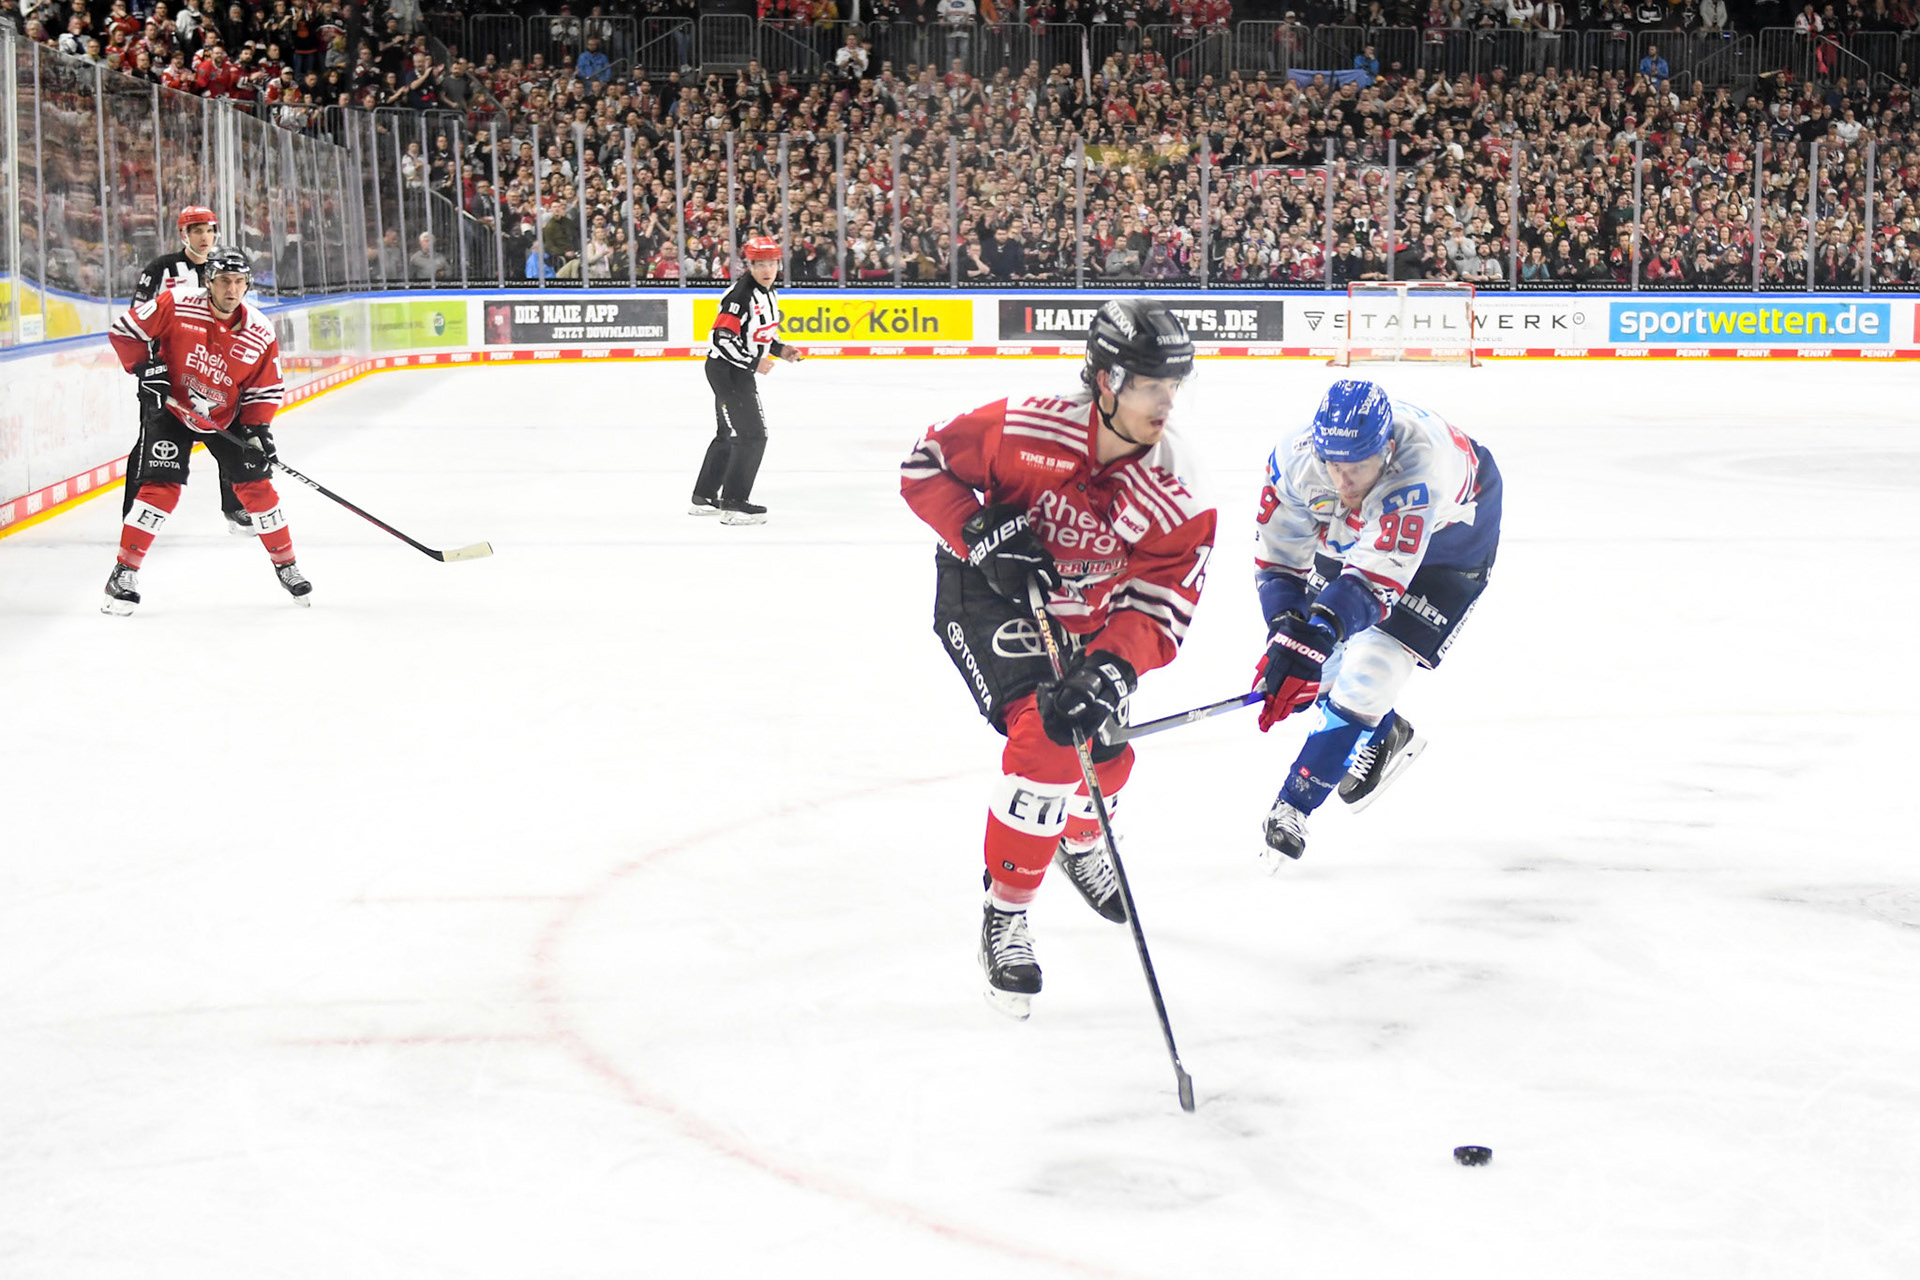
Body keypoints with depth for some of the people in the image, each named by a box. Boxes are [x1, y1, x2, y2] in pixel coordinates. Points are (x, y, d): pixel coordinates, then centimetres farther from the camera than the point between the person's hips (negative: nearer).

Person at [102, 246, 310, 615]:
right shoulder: (176, 307, -21)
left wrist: (258, 429, -15)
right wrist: (144, 366, -20)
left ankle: (286, 563, 18)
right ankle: (125, 571, -7)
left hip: (227, 418, 3)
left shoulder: (260, 334, -12)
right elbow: (125, 329, -11)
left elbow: (265, 388, -3)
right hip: (170, 408, -3)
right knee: (161, 488, -15)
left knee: (256, 485, 1)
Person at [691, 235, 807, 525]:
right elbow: (721, 338, -26)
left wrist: (780, 349, 8)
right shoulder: (740, 295, -22)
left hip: (740, 372, 10)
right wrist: (754, 362, -23)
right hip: (725, 370, -10)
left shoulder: (768, 294, 9)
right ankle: (733, 504, -10)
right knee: (752, 436, -13)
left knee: (728, 435, 20)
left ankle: (704, 497, 31)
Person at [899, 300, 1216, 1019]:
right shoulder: (1023, 431, -30)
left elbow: (1156, 607, -23)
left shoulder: (1174, 494, -21)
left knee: (1104, 748, 15)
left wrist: (1110, 669, -40)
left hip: (1082, 616, 5)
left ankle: (1081, 843, 55)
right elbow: (926, 468, -16)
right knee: (1044, 737, -24)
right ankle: (1005, 916, -11)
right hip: (986, 596, -5)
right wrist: (985, 536, -29)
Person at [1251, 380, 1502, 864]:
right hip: (1352, 530, 5)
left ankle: (1294, 807, -7)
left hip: (1447, 534, -5)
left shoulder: (1421, 463, -46)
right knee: (1324, 660, 6)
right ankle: (1383, 737, 36)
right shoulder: (1296, 459, -31)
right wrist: (1288, 633, -36)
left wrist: (1318, 631, -61)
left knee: (1371, 666, -16)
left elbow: (1379, 574, -50)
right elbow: (1278, 561, -22)